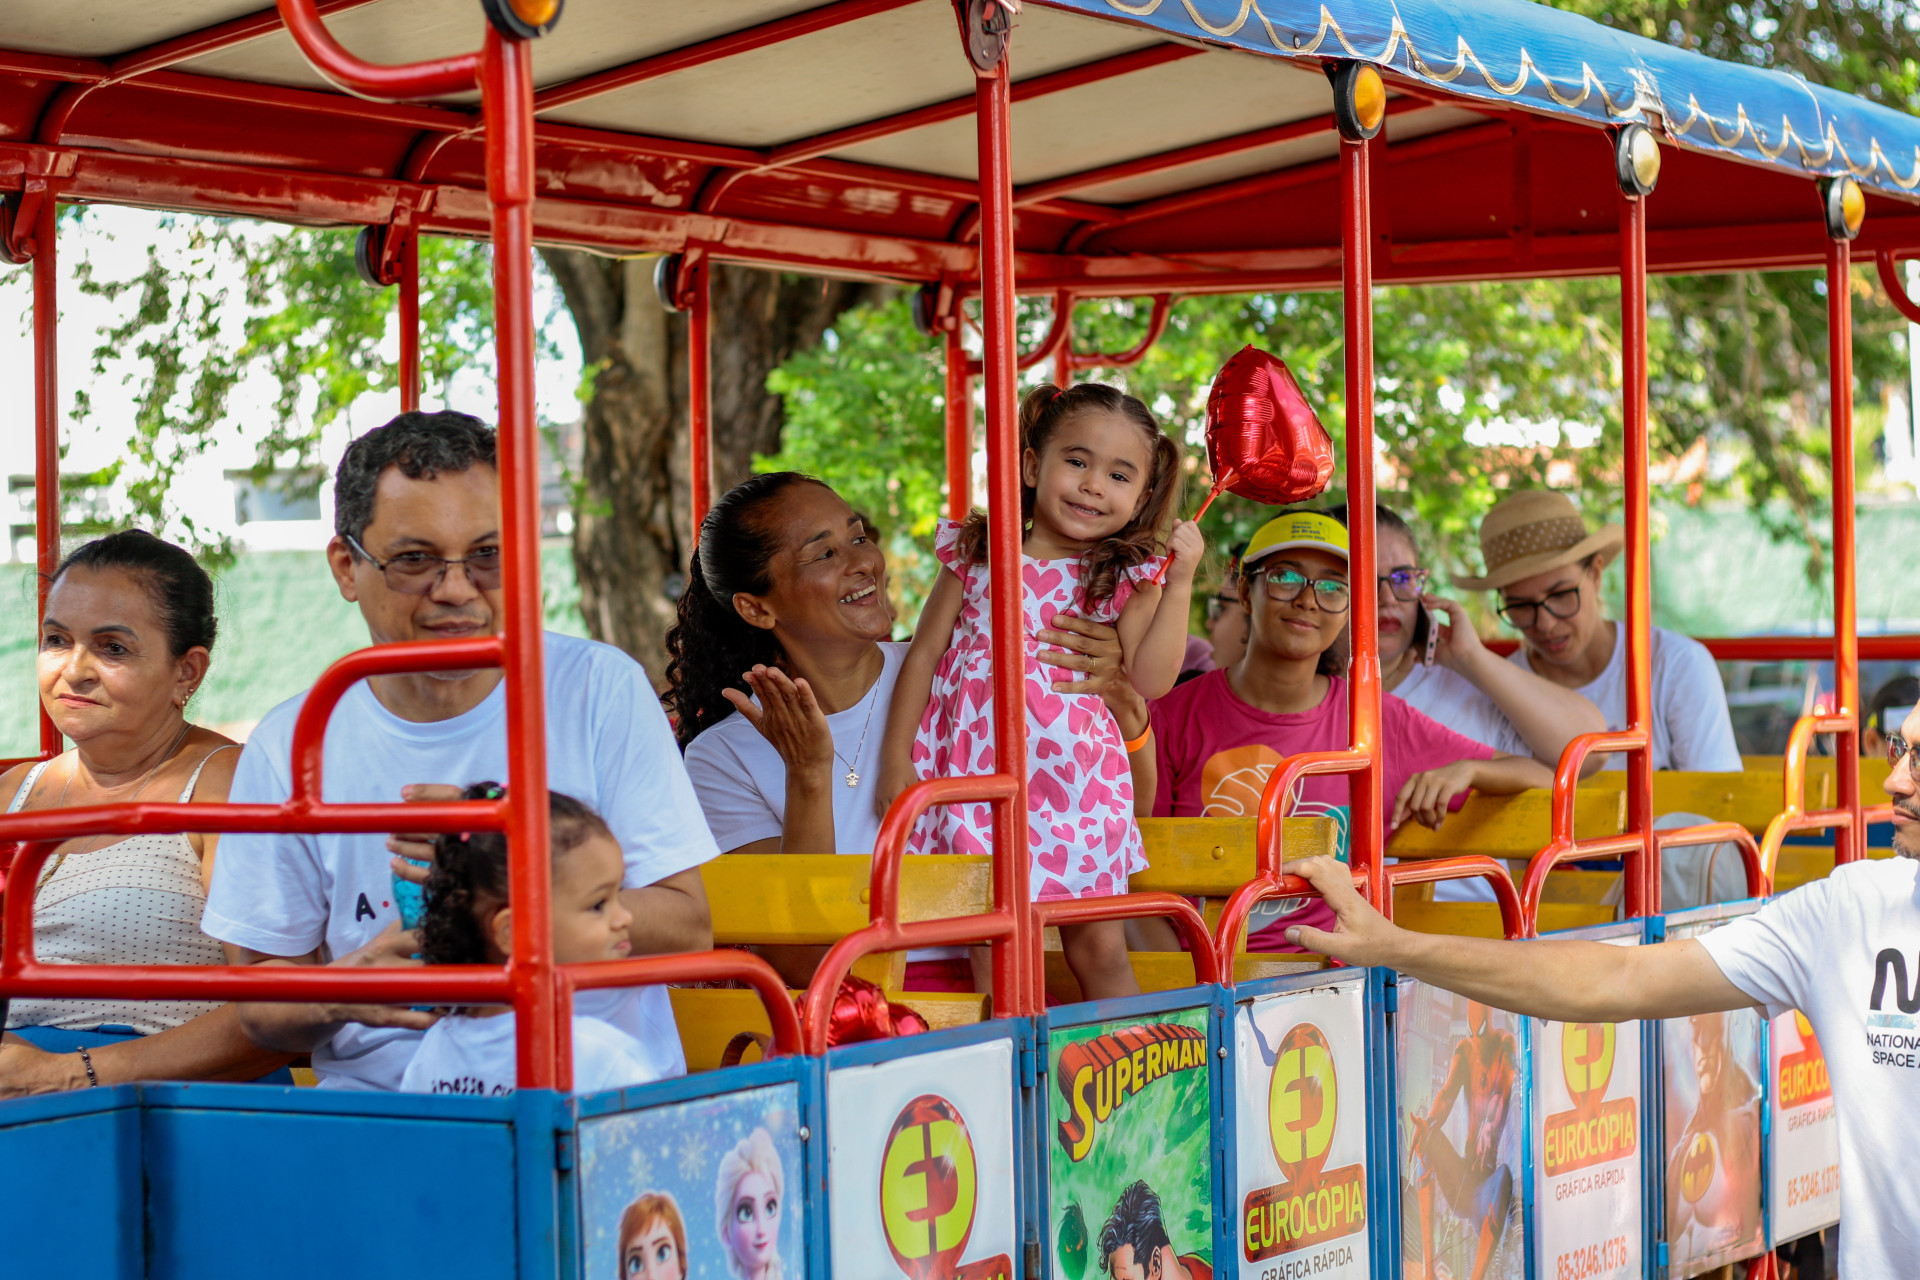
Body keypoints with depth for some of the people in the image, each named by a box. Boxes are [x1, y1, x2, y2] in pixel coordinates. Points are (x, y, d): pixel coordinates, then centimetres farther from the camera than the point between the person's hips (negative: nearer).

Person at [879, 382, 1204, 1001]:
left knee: (1099, 945, 5)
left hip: (1075, 782, 0)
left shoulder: (1129, 580, 4)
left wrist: (1180, 580, -12)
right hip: (981, 775, 0)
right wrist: (897, 760, 4)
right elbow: (923, 656, 8)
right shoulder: (976, 557, 5)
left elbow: (1149, 680, -8)